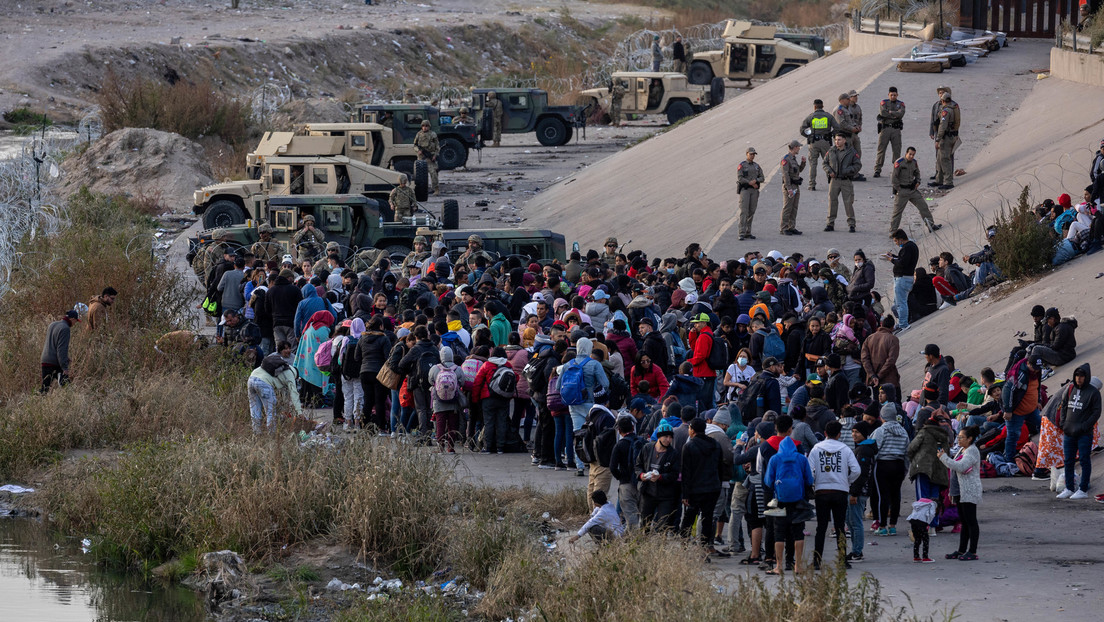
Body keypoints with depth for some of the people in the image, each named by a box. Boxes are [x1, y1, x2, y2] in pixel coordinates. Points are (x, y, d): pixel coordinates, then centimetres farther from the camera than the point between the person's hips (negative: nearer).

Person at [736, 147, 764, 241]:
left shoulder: (757, 166, 12)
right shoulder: (741, 166, -4)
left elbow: (762, 178, 6)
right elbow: (739, 178, -13)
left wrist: (755, 181, -15)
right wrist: (751, 183, -15)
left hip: (754, 191, 5)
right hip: (744, 190, -5)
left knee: (751, 212, 6)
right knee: (744, 211, -13)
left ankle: (748, 233, 14)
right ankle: (742, 234, -17)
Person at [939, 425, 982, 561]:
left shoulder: (972, 451, -14)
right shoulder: (962, 450, 17)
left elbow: (960, 467, -25)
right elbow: (956, 466, 25)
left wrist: (944, 458, -20)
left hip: (969, 492, -10)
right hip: (961, 491, 10)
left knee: (971, 521, -8)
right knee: (964, 522, 13)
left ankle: (972, 552, -8)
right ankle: (961, 550, 18)